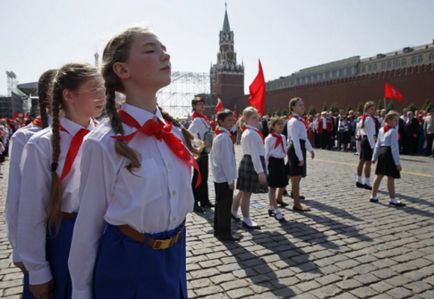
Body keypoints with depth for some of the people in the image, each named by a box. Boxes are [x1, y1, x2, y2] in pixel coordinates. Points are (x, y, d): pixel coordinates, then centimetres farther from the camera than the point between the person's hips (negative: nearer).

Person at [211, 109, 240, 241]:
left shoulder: (217, 135, 11)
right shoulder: (225, 137, -19)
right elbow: (226, 160, -21)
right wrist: (230, 179, -16)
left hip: (218, 176, 10)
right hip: (225, 177, -10)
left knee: (220, 204, 16)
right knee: (225, 206, 0)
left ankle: (218, 230, 26)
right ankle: (224, 233, 10)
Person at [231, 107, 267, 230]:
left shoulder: (249, 132, 14)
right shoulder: (251, 133, -19)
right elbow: (254, 154, -24)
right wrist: (260, 171, -25)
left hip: (249, 163, 10)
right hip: (252, 164, -10)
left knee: (244, 191, 21)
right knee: (246, 193, 2)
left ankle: (233, 212, 37)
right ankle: (246, 220, 14)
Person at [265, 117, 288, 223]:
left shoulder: (283, 137, 8)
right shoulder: (269, 138, -11)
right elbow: (266, 154, -9)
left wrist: (283, 162, 12)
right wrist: (266, 169, -11)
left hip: (281, 162, 6)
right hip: (272, 162, -6)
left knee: (274, 187, 15)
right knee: (272, 188, 1)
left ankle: (271, 208, 29)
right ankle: (278, 213, 2)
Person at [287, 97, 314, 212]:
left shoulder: (300, 120, 15)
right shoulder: (294, 122, -17)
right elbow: (296, 141, -22)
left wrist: (310, 149, 21)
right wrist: (300, 157, -23)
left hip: (300, 149, 10)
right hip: (296, 150, -10)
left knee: (296, 176, 15)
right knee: (296, 177, -4)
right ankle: (297, 205, 4)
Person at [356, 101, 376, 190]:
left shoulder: (362, 118, 15)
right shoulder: (369, 119, -14)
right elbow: (370, 133, -18)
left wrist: (363, 138, 20)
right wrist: (373, 145, -17)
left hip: (363, 140, 10)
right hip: (368, 141, -10)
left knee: (361, 161, 12)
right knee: (368, 162, -7)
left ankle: (359, 181, 19)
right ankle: (367, 183, -4)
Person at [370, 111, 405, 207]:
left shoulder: (381, 130, 12)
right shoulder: (393, 131, -12)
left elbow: (378, 145, 14)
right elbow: (394, 148, -15)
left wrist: (374, 157, 19)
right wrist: (397, 163, -13)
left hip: (381, 153, 8)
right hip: (389, 154, -8)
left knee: (379, 176, 13)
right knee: (391, 177, -2)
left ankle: (373, 196, 18)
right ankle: (392, 200, 5)